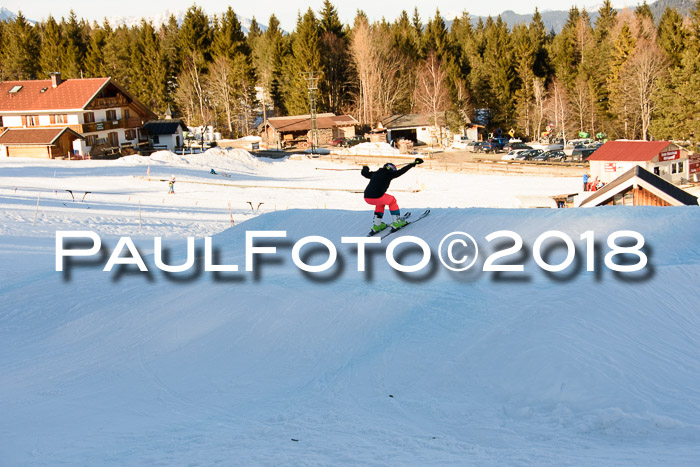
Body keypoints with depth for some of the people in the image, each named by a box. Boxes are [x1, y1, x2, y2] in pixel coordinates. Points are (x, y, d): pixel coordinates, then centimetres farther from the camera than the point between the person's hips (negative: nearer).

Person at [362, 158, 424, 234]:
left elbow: (364, 173, 36)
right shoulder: (388, 174, 4)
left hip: (367, 198, 6)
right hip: (377, 197, -6)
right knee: (392, 200, 23)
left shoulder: (374, 174, 21)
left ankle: (376, 225, 30)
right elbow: (401, 171, 6)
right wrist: (414, 164, 14)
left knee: (380, 203, 36)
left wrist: (365, 169, 61)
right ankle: (396, 222, 21)